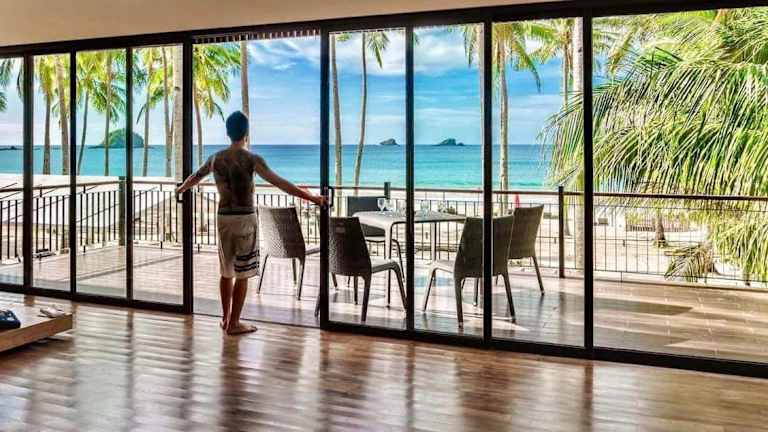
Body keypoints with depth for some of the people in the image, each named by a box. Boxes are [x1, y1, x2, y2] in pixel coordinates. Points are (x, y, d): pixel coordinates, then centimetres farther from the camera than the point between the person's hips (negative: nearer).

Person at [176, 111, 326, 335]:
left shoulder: (216, 158, 5)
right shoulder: (251, 159, -10)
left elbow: (195, 177, 23)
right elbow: (280, 183, -15)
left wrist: (182, 188, 46)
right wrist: (311, 197, -12)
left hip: (224, 217, 5)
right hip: (245, 218, -5)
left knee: (226, 271, 16)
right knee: (242, 274, 3)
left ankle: (226, 319, 25)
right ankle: (234, 323, 7)